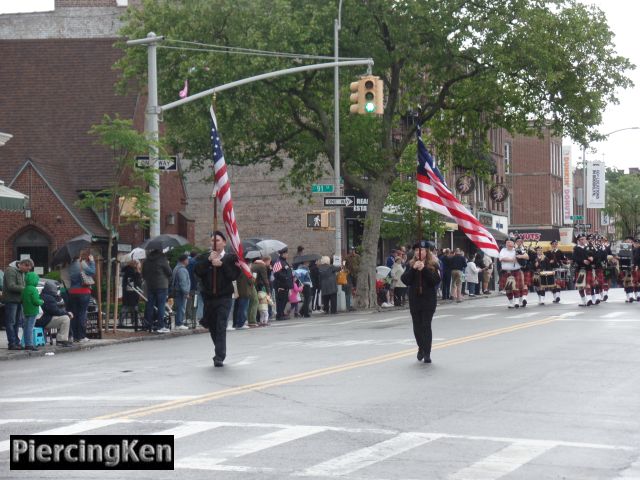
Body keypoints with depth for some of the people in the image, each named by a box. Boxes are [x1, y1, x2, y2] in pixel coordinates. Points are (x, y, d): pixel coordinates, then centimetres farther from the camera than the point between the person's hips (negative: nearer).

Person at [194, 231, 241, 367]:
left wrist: (222, 265, -17)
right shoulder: (203, 258, 9)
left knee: (221, 327, -12)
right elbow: (197, 272, -7)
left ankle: (219, 357, -13)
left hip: (224, 298, -4)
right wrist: (208, 260, -15)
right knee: (212, 328, 12)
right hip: (208, 298, 4)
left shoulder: (230, 258, 2)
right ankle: (220, 353, 30)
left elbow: (235, 275, -10)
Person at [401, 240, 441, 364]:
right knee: (417, 326, 8)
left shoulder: (433, 265, -2)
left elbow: (436, 280, -14)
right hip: (414, 300, 3)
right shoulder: (411, 264, 6)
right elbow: (405, 280, -4)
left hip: (429, 300, -3)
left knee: (426, 326, -7)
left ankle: (427, 353, -2)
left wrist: (424, 269, -20)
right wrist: (413, 269, -17)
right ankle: (421, 348, 29)